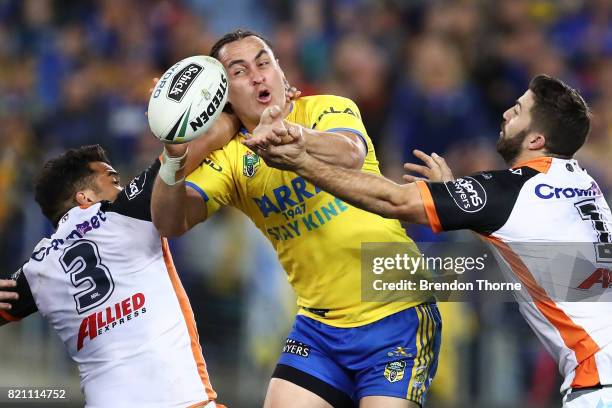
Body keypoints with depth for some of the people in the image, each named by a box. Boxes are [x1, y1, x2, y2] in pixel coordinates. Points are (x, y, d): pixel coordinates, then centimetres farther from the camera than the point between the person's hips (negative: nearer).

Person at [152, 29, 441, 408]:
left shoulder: (329, 109, -5)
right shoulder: (230, 157, 3)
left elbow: (350, 155, -29)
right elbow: (171, 222, -11)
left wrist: (292, 135, -50)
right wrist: (174, 160, -31)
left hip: (395, 313, -4)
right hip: (319, 325, 4)